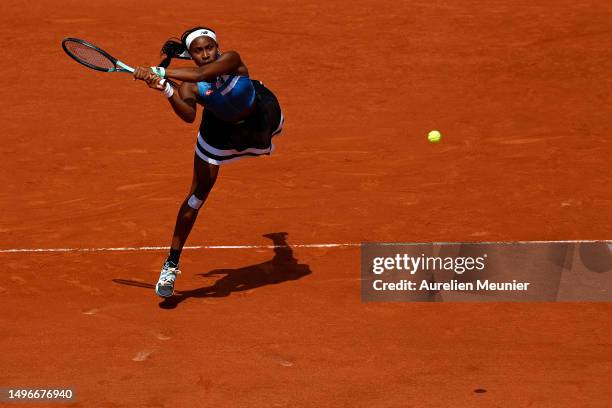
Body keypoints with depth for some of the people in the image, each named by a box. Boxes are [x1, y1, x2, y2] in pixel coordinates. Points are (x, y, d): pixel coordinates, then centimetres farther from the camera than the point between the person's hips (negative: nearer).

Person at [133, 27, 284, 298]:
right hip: (220, 130, -1)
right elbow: (188, 115, -51)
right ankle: (171, 265, 3)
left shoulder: (232, 60, -38)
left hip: (260, 115, 1)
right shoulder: (190, 88, -32)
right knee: (198, 194, -4)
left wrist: (159, 71, -57)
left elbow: (201, 74, -56)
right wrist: (166, 90, -66)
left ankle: (263, 142, 83)